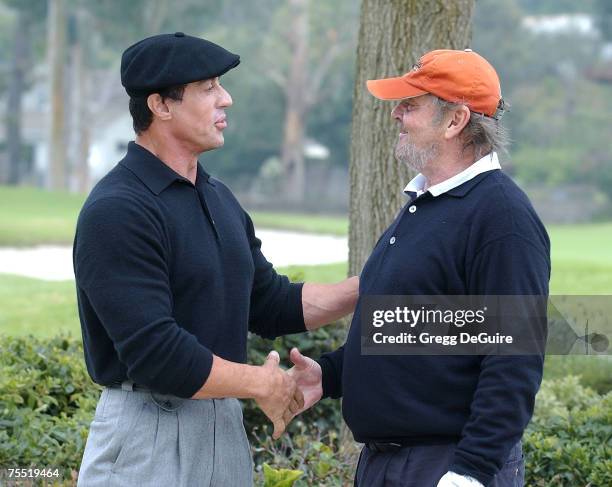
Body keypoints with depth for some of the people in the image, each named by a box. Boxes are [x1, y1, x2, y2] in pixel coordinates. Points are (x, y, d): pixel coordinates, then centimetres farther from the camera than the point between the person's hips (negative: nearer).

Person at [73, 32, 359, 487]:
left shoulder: (218, 198, 13)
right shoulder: (117, 211, -17)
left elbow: (271, 305, 18)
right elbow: (153, 353, -24)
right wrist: (260, 383, -13)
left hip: (224, 425, 8)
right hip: (149, 431, -8)